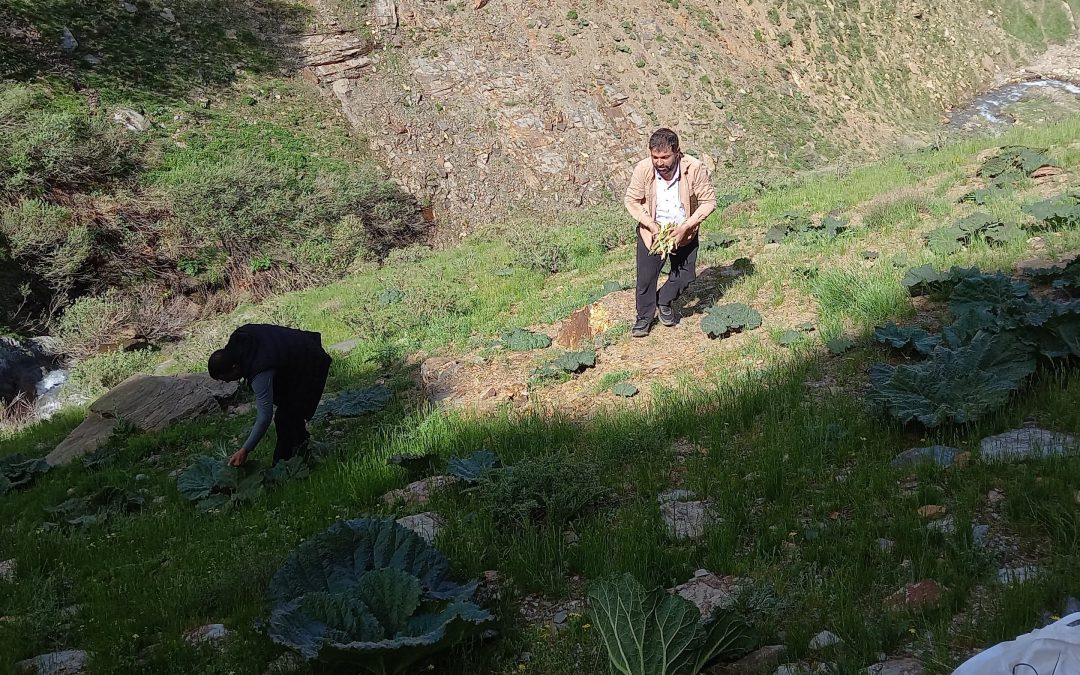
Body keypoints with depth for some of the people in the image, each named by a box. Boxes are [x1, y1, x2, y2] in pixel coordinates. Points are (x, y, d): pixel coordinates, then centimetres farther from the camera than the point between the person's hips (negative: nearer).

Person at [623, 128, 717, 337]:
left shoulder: (695, 168, -26)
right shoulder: (643, 169, -23)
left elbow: (708, 201, -16)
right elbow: (631, 201, -10)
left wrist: (686, 226, -25)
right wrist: (651, 225, -22)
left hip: (684, 231, 1)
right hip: (652, 230, 0)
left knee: (685, 275, 8)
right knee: (646, 275, 1)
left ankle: (664, 301, 36)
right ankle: (644, 317, 23)